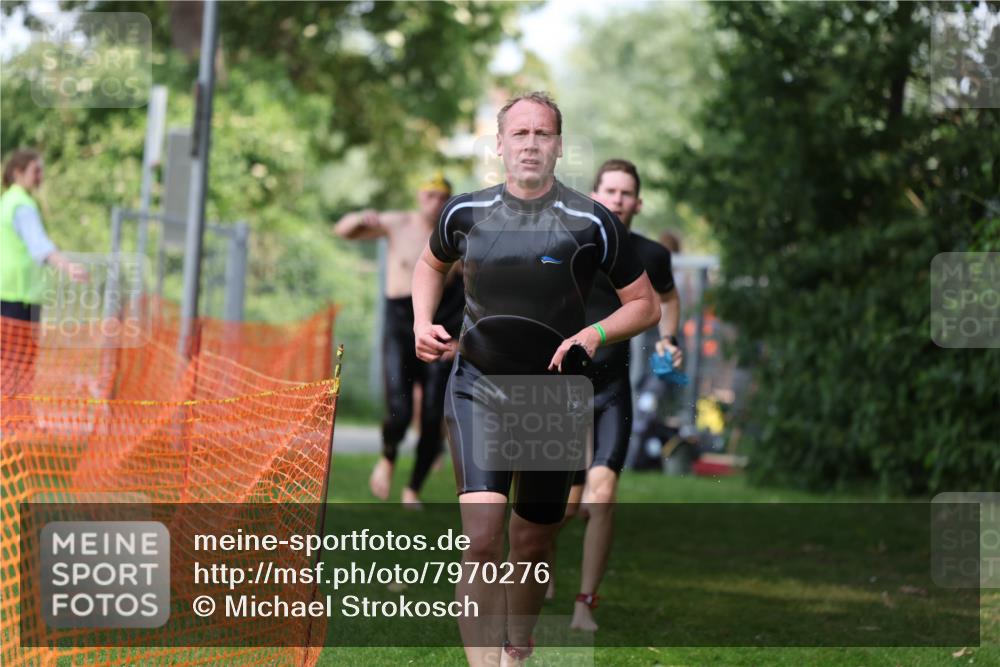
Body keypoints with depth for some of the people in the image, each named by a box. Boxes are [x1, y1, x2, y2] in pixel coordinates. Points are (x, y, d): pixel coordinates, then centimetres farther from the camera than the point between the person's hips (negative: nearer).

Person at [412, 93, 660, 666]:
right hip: (478, 388, 0)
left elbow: (646, 305, 3)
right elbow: (432, 264, 25)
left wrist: (595, 334, -15)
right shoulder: (466, 213, 2)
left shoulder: (591, 222, -5)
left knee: (533, 549, 12)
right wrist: (423, 324, 7)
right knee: (482, 538, -19)